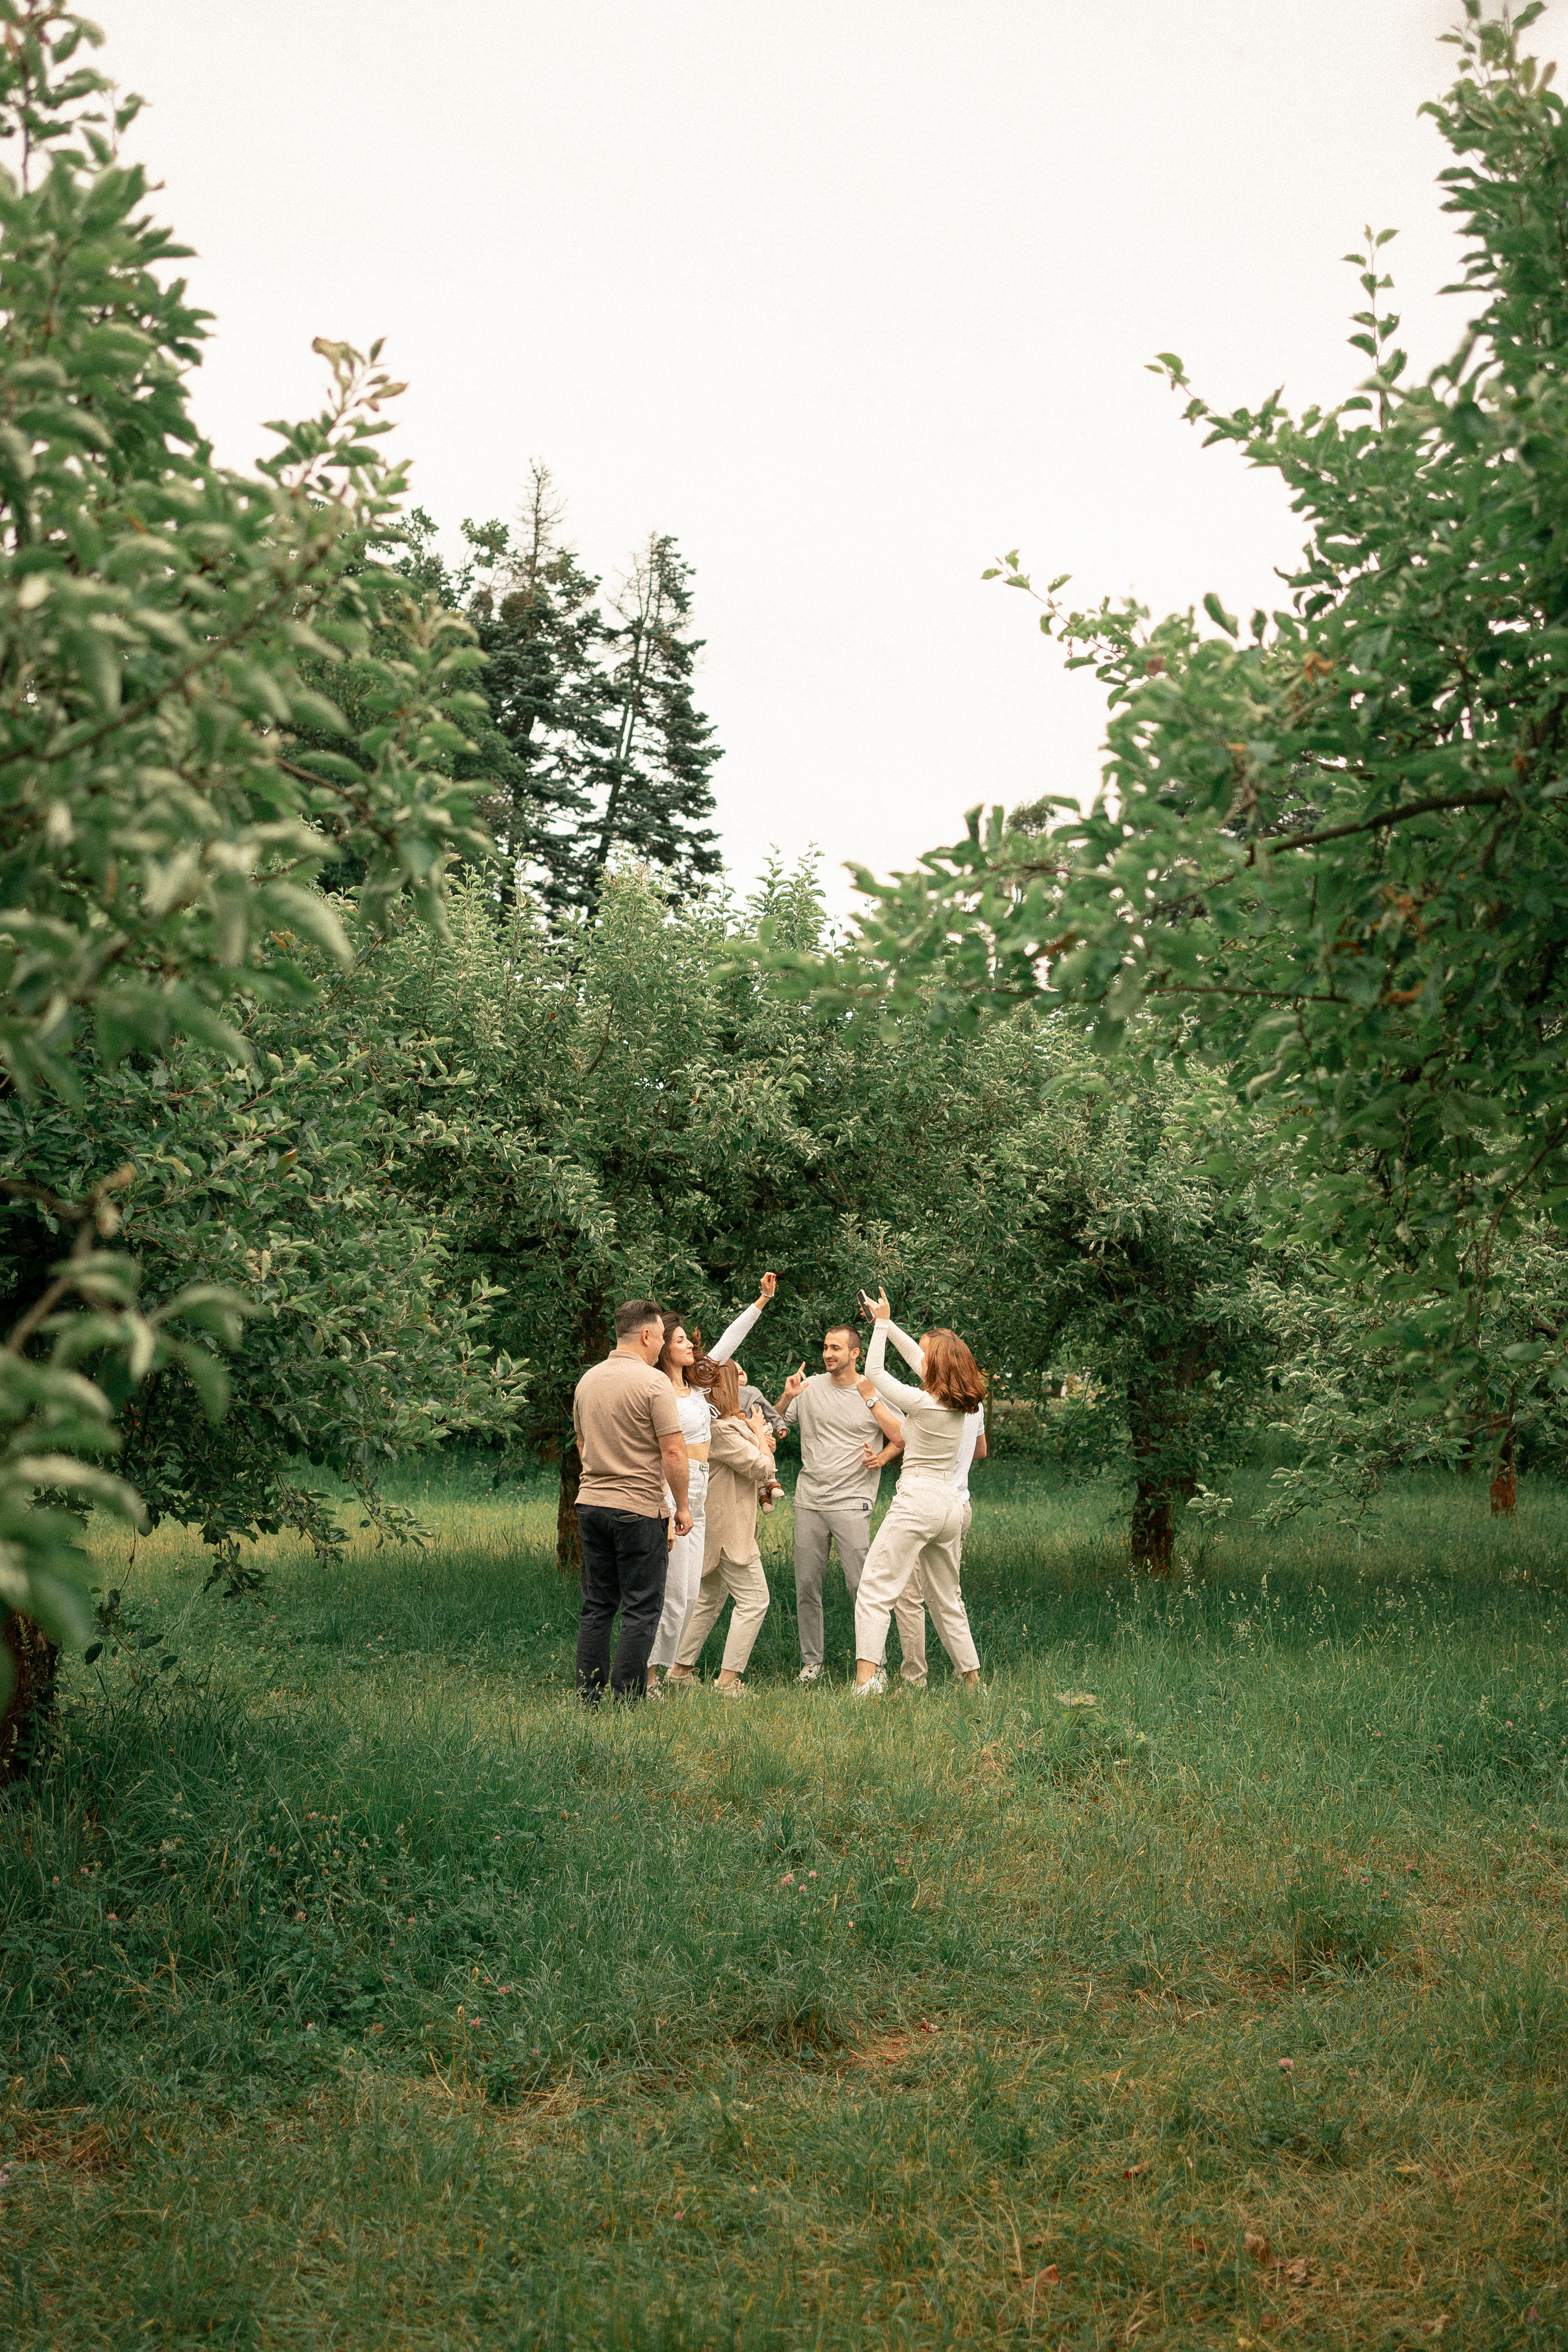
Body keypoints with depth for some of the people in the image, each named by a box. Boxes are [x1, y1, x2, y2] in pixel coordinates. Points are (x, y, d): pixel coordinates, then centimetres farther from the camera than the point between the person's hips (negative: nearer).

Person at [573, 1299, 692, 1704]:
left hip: (591, 1502, 7)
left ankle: (588, 1697, 12)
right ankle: (627, 1700, -2)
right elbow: (673, 1451, -14)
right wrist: (682, 1505, -4)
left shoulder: (588, 1380, 9)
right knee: (641, 1610, -1)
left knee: (597, 1606, 11)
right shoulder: (653, 1382, -12)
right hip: (639, 1508, -7)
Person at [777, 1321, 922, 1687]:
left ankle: (874, 1663, 4)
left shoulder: (874, 1393, 0)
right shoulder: (810, 1387, 6)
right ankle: (812, 1661, 18)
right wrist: (787, 1398, -6)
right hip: (808, 1502, 3)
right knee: (806, 1586, 6)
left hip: (851, 1503, -3)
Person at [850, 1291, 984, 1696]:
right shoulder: (961, 1408, 8)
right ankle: (971, 1675, 22)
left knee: (876, 1588, -9)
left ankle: (866, 1679, -21)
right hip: (951, 1504, 8)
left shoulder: (921, 1402, -12)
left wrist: (883, 1321, 7)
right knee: (946, 1598, 19)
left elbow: (874, 1370, -1)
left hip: (918, 1501, -8)